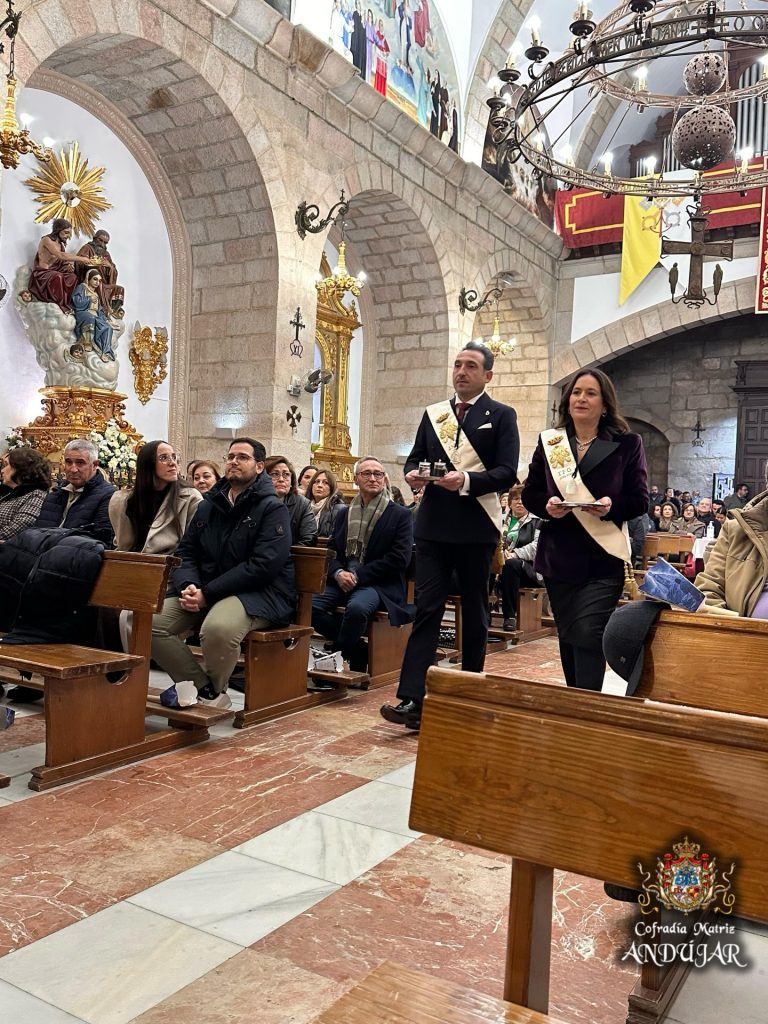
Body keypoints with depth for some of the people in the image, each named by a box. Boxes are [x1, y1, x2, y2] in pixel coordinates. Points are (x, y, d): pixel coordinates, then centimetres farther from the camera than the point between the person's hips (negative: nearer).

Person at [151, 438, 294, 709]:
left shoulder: (272, 508, -4)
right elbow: (186, 552, 14)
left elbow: (264, 565, -16)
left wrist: (207, 594, -19)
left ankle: (214, 691, -6)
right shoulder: (209, 505, 16)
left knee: (218, 628, -37)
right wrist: (188, 585, -10)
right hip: (204, 589, 6)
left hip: (259, 593, -6)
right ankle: (204, 689, -6)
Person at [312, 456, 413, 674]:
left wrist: (358, 575, -12)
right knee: (309, 604, -24)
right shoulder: (344, 513, 18)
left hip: (379, 584, -5)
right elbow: (331, 550, 15)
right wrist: (338, 573, -10)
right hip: (342, 581, 5)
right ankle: (358, 653, -7)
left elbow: (399, 559, -8)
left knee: (356, 608, -38)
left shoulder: (401, 515, 2)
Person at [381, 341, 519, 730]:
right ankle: (412, 700, -8)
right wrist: (412, 474, -7)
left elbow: (507, 473, -8)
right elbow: (414, 457, 16)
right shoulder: (433, 414, 14)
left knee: (474, 613, 9)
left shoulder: (501, 415, 1)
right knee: (426, 610, -4)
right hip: (433, 526, 3)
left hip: (476, 528, -3)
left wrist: (466, 480, -24)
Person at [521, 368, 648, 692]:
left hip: (604, 559, -3)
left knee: (588, 634, -13)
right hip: (558, 557, 4)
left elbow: (640, 500, -1)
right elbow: (529, 493, 9)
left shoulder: (628, 444, 0)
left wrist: (612, 506, -22)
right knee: (568, 637, 13)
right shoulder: (548, 441, 8)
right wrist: (546, 506, -13)